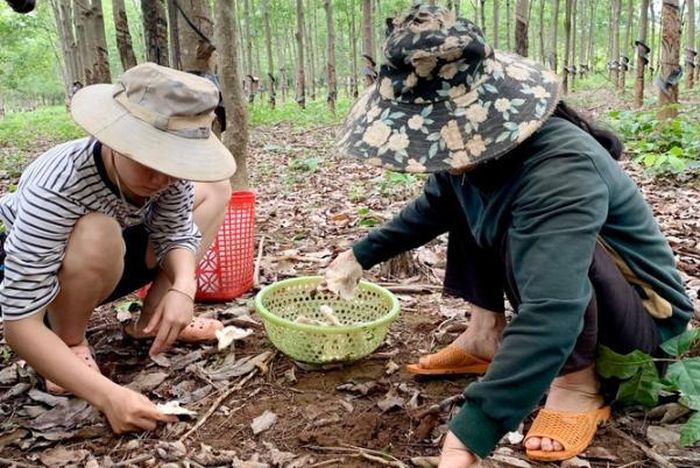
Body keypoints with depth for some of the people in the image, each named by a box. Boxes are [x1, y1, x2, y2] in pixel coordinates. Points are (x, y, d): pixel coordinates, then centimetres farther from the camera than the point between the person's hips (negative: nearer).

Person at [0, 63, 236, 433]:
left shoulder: (166, 165, -24)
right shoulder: (57, 187, -39)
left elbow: (176, 234, -12)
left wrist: (182, 290, -34)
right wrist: (107, 395, -46)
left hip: (108, 266, 6)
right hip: (36, 274, -6)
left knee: (213, 189, -1)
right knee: (97, 235, -39)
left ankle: (152, 318, -2)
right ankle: (70, 343, -12)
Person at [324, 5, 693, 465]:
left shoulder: (560, 170, -37)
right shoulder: (474, 147, -12)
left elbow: (553, 313, -48)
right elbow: (432, 209, 9)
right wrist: (361, 255, 4)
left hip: (643, 309, -7)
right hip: (556, 291, 8)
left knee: (522, 237, -36)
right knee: (463, 202, 4)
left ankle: (579, 383, -13)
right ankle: (486, 337, 4)